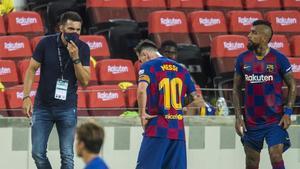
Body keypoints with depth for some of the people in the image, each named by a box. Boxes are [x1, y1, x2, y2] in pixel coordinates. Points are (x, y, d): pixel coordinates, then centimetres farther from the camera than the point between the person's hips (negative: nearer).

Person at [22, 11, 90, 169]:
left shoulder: (82, 48, -6)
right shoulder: (46, 43, -9)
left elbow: (85, 81, -8)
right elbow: (31, 69, -2)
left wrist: (75, 58, -21)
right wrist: (26, 97, -10)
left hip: (67, 108, 0)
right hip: (43, 106, 0)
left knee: (67, 155, -2)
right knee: (38, 153, 1)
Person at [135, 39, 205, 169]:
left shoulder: (148, 66, -1)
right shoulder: (180, 69, 15)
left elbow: (142, 89, -22)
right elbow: (198, 101, 12)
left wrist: (142, 113, -11)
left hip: (157, 129, -5)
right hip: (178, 130, 5)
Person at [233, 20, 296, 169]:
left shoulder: (279, 59, -7)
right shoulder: (243, 59, 2)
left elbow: (292, 86, 0)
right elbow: (236, 89, 9)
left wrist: (288, 112, -10)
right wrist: (238, 116, 0)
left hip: (275, 120, -3)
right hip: (251, 121, 3)